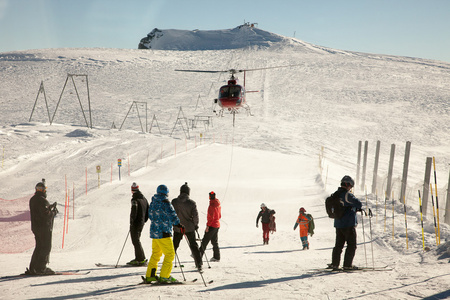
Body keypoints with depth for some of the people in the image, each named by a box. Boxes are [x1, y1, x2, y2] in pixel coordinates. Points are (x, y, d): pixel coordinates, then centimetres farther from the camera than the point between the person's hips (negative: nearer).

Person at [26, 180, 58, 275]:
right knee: (46, 248, -3)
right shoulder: (42, 200, -18)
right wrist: (54, 211, -6)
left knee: (39, 247, 16)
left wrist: (50, 207, 15)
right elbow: (46, 215, -23)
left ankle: (32, 269, 18)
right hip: (44, 227, -10)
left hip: (35, 227, 10)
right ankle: (41, 268, -3)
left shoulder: (33, 199, 13)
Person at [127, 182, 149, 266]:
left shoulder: (135, 199, -16)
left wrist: (131, 222, -13)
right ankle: (138, 258, 20)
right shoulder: (144, 199, 11)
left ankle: (142, 259, -5)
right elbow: (148, 211, 14)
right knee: (136, 240, 17)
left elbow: (134, 212, -22)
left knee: (136, 241, -4)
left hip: (135, 223, -8)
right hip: (142, 223, 8)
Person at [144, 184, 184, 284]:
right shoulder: (165, 202, -11)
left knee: (155, 254, 17)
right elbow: (172, 214, -21)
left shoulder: (153, 202, 13)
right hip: (163, 232, -9)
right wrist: (178, 224, -17)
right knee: (170, 254, -2)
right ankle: (164, 277, -5)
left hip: (154, 231, 9)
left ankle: (149, 276, 19)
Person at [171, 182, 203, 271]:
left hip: (177, 227, 1)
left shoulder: (174, 201, -7)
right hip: (189, 227, -1)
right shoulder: (192, 203, -12)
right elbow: (195, 216, -9)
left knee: (174, 246, 14)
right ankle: (199, 265, 7)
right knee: (194, 246, 7)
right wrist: (195, 224, 8)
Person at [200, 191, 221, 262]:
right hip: (217, 225, 9)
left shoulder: (212, 205, -18)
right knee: (215, 241, 12)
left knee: (205, 241, -4)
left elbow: (211, 217, -20)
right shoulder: (218, 205, 9)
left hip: (212, 226, -9)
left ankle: (199, 255, -2)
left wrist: (208, 226, -17)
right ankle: (216, 257, 14)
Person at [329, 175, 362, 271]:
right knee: (352, 245, 3)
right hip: (349, 224, -8)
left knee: (338, 245, 15)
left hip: (338, 224, 8)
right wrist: (357, 208, 5)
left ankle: (334, 264, 15)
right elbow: (358, 204, -20)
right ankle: (348, 265, 3)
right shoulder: (347, 195, -17)